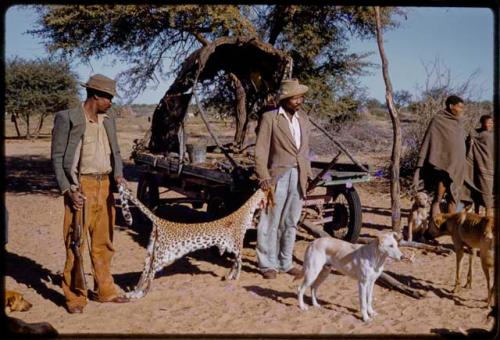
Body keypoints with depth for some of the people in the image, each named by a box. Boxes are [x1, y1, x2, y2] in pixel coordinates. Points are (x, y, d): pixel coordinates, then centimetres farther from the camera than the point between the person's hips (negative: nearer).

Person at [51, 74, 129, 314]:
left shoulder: (108, 121, 13)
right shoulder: (67, 118, -5)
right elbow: (57, 157, -5)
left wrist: (118, 174, -1)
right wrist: (68, 190, -14)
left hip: (105, 186, 6)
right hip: (80, 186, -6)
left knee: (103, 242, 13)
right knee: (76, 243, -1)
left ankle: (104, 290, 24)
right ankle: (74, 296, 10)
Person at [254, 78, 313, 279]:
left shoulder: (303, 120, 13)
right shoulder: (269, 118, -4)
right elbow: (260, 150, -8)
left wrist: (308, 175, 11)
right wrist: (263, 177, -15)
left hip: (298, 178, 6)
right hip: (278, 177, -5)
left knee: (290, 223, 13)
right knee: (270, 223, 2)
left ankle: (285, 262, 25)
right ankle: (267, 264, 14)